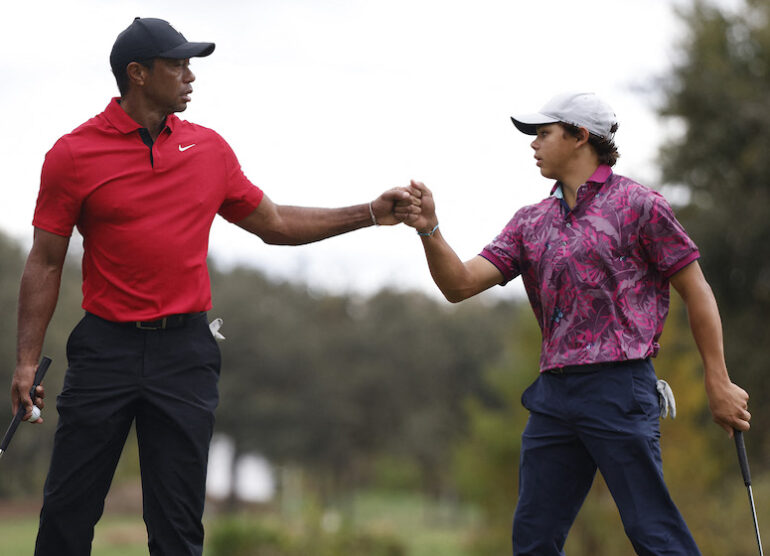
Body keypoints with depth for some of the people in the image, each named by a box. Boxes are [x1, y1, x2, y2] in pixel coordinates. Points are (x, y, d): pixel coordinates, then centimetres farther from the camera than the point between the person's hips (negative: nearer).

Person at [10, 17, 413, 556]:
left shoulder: (210, 148, 8)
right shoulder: (73, 154, -2)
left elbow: (276, 224, 18)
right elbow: (45, 263, 1)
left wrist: (370, 213, 12)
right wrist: (28, 359, -5)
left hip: (186, 351, 2)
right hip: (106, 345, -2)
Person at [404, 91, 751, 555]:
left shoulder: (637, 204, 0)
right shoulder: (531, 222, 16)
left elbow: (696, 291, 1)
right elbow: (460, 284, 10)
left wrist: (719, 384, -1)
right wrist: (429, 230, -8)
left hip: (618, 388, -6)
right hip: (554, 394, 6)